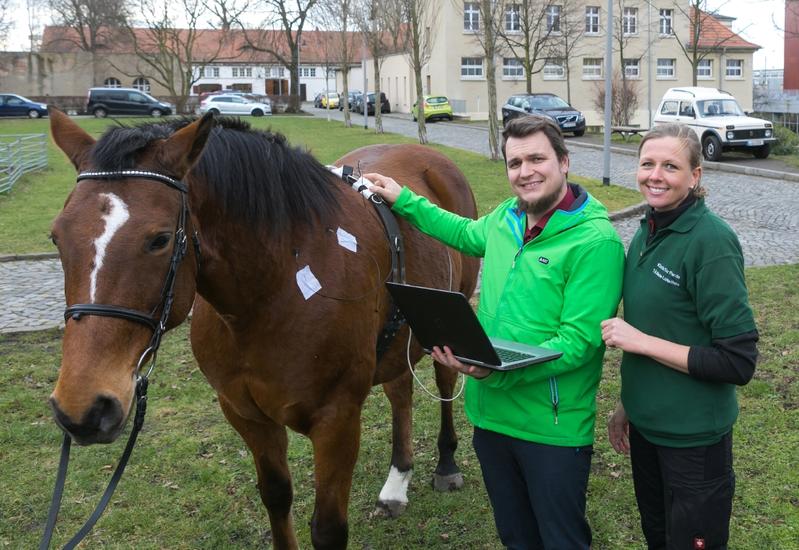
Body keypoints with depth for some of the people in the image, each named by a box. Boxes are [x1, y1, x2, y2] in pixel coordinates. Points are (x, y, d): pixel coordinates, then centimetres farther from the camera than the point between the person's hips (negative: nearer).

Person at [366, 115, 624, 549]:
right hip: (490, 414, 7)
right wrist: (403, 201, 24)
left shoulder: (595, 241, -19)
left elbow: (578, 341, -23)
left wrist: (498, 372, -33)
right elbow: (467, 233, 28)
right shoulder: (506, 218, 4)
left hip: (552, 428, -6)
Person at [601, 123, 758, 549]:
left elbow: (738, 361, -22)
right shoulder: (647, 231, 2)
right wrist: (626, 404, 14)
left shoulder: (712, 241, -20)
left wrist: (642, 341, -22)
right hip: (644, 422, 7)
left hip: (693, 436, -7)